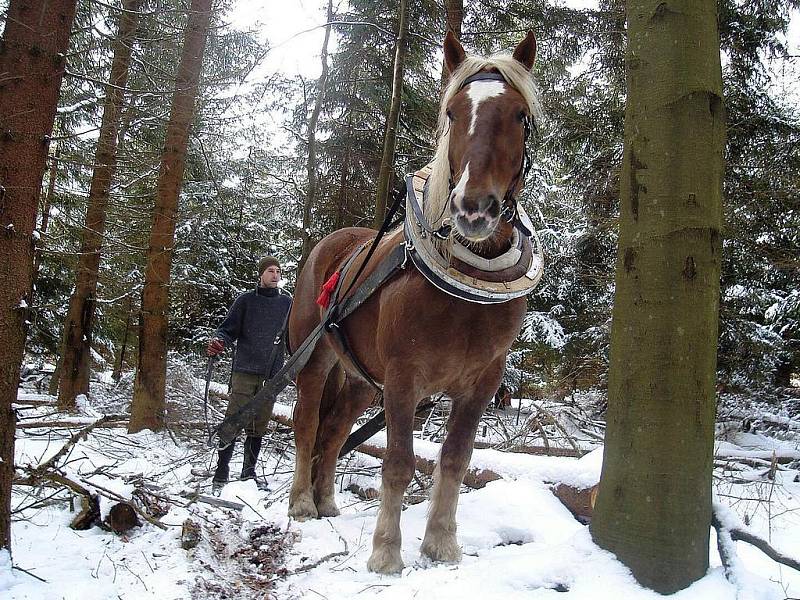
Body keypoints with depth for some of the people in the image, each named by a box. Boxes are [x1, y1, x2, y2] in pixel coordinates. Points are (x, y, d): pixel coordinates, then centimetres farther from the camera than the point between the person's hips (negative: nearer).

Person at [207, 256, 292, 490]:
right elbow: (229, 330, 1)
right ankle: (221, 471, 3)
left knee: (260, 424, 8)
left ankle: (249, 470, 19)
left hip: (271, 374, 3)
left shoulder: (286, 302, 11)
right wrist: (218, 342, -20)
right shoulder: (246, 300, 4)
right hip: (245, 370, -3)